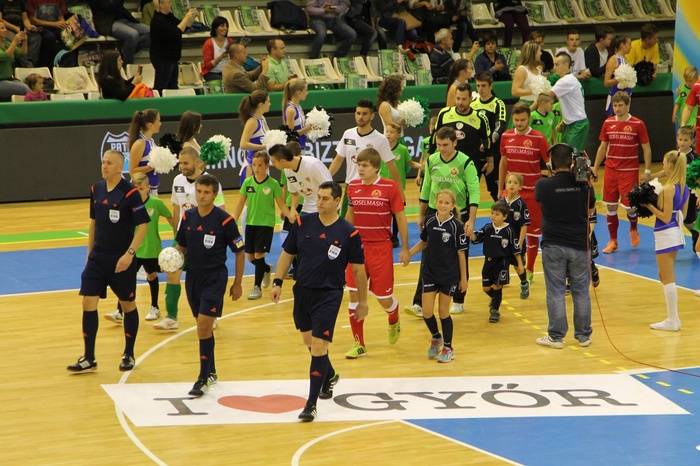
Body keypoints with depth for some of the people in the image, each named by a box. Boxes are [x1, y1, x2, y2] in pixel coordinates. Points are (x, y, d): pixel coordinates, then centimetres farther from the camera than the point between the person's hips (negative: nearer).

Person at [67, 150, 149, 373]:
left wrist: (130, 253, -22)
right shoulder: (96, 189, 5)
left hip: (121, 260, -5)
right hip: (98, 257, 5)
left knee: (128, 305, 8)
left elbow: (142, 226, -13)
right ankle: (88, 359, 5)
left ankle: (128, 355, 23)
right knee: (88, 303, -2)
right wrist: (89, 252, 16)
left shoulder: (130, 192, -13)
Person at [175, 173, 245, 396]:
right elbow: (181, 246, 14)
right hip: (192, 276, 5)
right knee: (203, 327, 14)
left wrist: (237, 284, -3)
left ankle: (203, 379, -8)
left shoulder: (225, 220, -13)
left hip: (214, 278, -5)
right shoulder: (187, 217, 1)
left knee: (204, 326, -13)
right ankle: (211, 372, 29)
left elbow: (240, 252, -4)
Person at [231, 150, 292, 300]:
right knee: (250, 257, 9)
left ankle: (257, 287, 3)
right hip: (250, 223, 4)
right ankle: (267, 269, 40)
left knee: (259, 254, -10)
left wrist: (289, 215, -22)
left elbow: (281, 204, -4)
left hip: (266, 224, -4)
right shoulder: (247, 182, 0)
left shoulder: (273, 184, -8)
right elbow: (240, 205, 4)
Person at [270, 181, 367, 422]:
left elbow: (358, 269, 0)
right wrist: (277, 282, -2)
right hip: (302, 291, 5)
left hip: (329, 295, -4)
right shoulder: (302, 224, 0)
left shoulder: (349, 233, -8)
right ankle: (329, 375, 48)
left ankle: (311, 403, -8)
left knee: (318, 346, -12)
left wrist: (362, 301, 4)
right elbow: (286, 255, 8)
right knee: (310, 342, 19)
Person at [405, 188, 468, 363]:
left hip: (449, 275, -3)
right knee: (427, 311, 1)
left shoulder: (457, 227, -13)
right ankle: (436, 337, 31)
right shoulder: (430, 222, -3)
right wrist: (409, 253, -1)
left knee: (443, 311, 5)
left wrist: (463, 278, -4)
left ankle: (448, 348, 22)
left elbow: (461, 253, -7)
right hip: (430, 273, 3)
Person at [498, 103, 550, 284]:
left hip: (532, 192, -3)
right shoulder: (506, 137, 3)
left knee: (533, 231, 3)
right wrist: (500, 189, 14)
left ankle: (529, 270, 14)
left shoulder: (538, 138, -8)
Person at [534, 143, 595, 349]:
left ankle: (556, 336, 8)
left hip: (553, 245, -2)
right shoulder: (584, 184, -6)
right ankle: (584, 335, 19)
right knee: (581, 291, 11)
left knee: (555, 291, 5)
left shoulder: (544, 185, -13)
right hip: (579, 245, 2)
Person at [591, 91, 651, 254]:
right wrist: (595, 168, 8)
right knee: (611, 206, 2)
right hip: (611, 171, 3)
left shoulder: (638, 124, -6)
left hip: (629, 171, -3)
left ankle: (633, 229, 28)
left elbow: (646, 148, -2)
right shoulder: (608, 123, 4)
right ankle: (613, 241, 13)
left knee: (629, 206, -5)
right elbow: (603, 147, 12)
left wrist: (647, 171, -7)